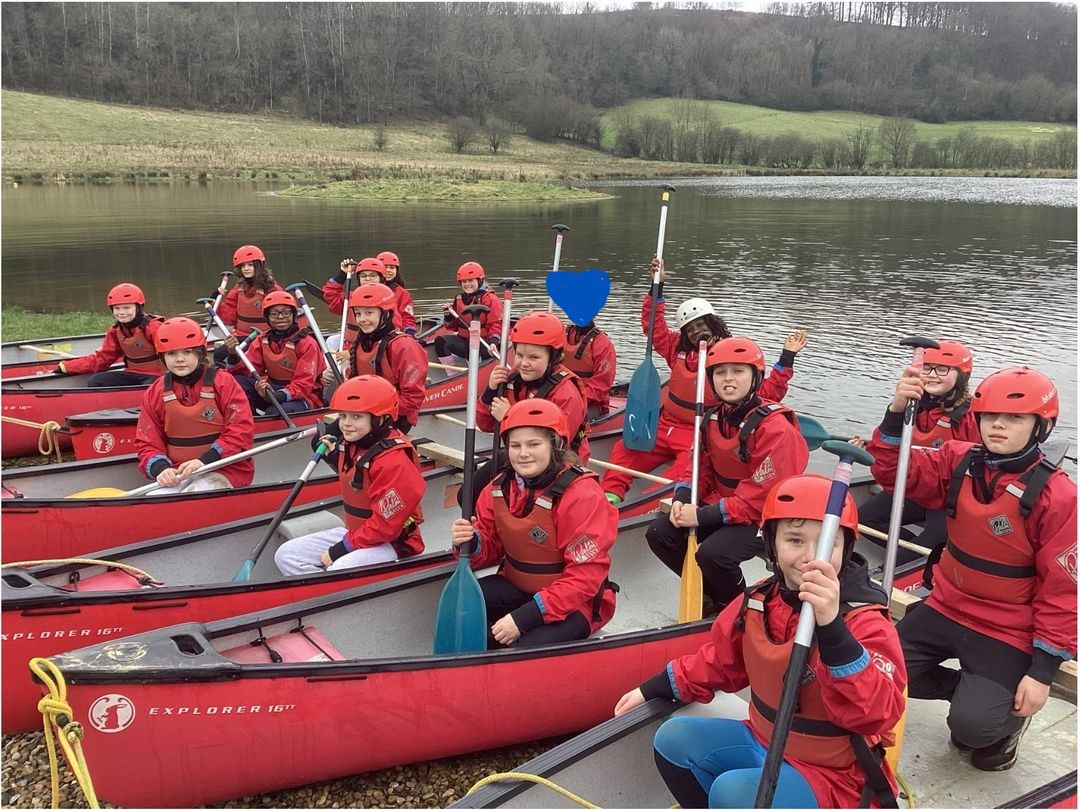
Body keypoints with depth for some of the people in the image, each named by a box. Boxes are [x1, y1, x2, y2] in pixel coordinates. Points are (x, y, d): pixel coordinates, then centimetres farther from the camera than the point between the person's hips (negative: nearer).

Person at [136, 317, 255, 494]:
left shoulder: (224, 383, -3)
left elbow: (241, 431, -10)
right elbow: (147, 443, 8)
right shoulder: (155, 393, 7)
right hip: (178, 473, 4)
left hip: (225, 469, -3)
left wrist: (205, 461, -20)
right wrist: (161, 468, -14)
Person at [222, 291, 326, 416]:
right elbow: (246, 370, 0)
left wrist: (279, 395, -36)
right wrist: (233, 355, -21)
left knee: (274, 412, -36)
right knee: (237, 381, -14)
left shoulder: (307, 343, -12)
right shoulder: (263, 340, 6)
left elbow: (304, 384, -19)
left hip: (303, 397, -6)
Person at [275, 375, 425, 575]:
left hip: (390, 544, -9)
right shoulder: (351, 445, 1)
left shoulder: (394, 461, -25)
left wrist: (341, 549, -18)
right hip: (354, 533, 9)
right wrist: (333, 456, 9)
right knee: (286, 555, 0)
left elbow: (385, 526, -24)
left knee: (337, 575, -34)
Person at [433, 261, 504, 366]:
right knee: (440, 341, -14)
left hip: (483, 342, -6)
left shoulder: (490, 299, -8)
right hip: (463, 339, 6)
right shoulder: (459, 299, 11)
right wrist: (448, 315, -4)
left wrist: (493, 342, -28)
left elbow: (495, 324, -11)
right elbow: (453, 326, 18)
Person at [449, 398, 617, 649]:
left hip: (575, 601, -6)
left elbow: (587, 575, -24)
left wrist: (526, 616, -29)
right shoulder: (499, 489, -2)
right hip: (517, 586, 6)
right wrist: (471, 543, -21)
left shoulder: (582, 494, -22)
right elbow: (492, 549, 6)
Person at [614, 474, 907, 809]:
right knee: (673, 738, -2)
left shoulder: (865, 621, -23)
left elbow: (879, 713, -39)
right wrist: (651, 690, 13)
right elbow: (718, 662, 13)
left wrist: (833, 627, -52)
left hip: (831, 775, -6)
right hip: (763, 742, 6)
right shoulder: (759, 601, -5)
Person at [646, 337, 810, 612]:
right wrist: (682, 499, -11)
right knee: (659, 534, -8)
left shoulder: (775, 427, -22)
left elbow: (760, 496, -25)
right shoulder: (711, 420, 2)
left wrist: (704, 516, -25)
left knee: (713, 554, -31)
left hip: (763, 517, -7)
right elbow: (699, 467, 11)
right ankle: (714, 594, 11)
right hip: (716, 504, 8)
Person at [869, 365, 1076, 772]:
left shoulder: (1057, 496, -19)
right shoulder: (959, 462, -5)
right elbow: (896, 471, -9)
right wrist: (897, 412, -26)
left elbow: (1063, 591, -14)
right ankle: (972, 691, 20)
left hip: (1006, 634, -5)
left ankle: (1008, 717, 21)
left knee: (971, 726, -17)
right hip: (946, 609, 5)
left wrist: (1043, 671, -13)